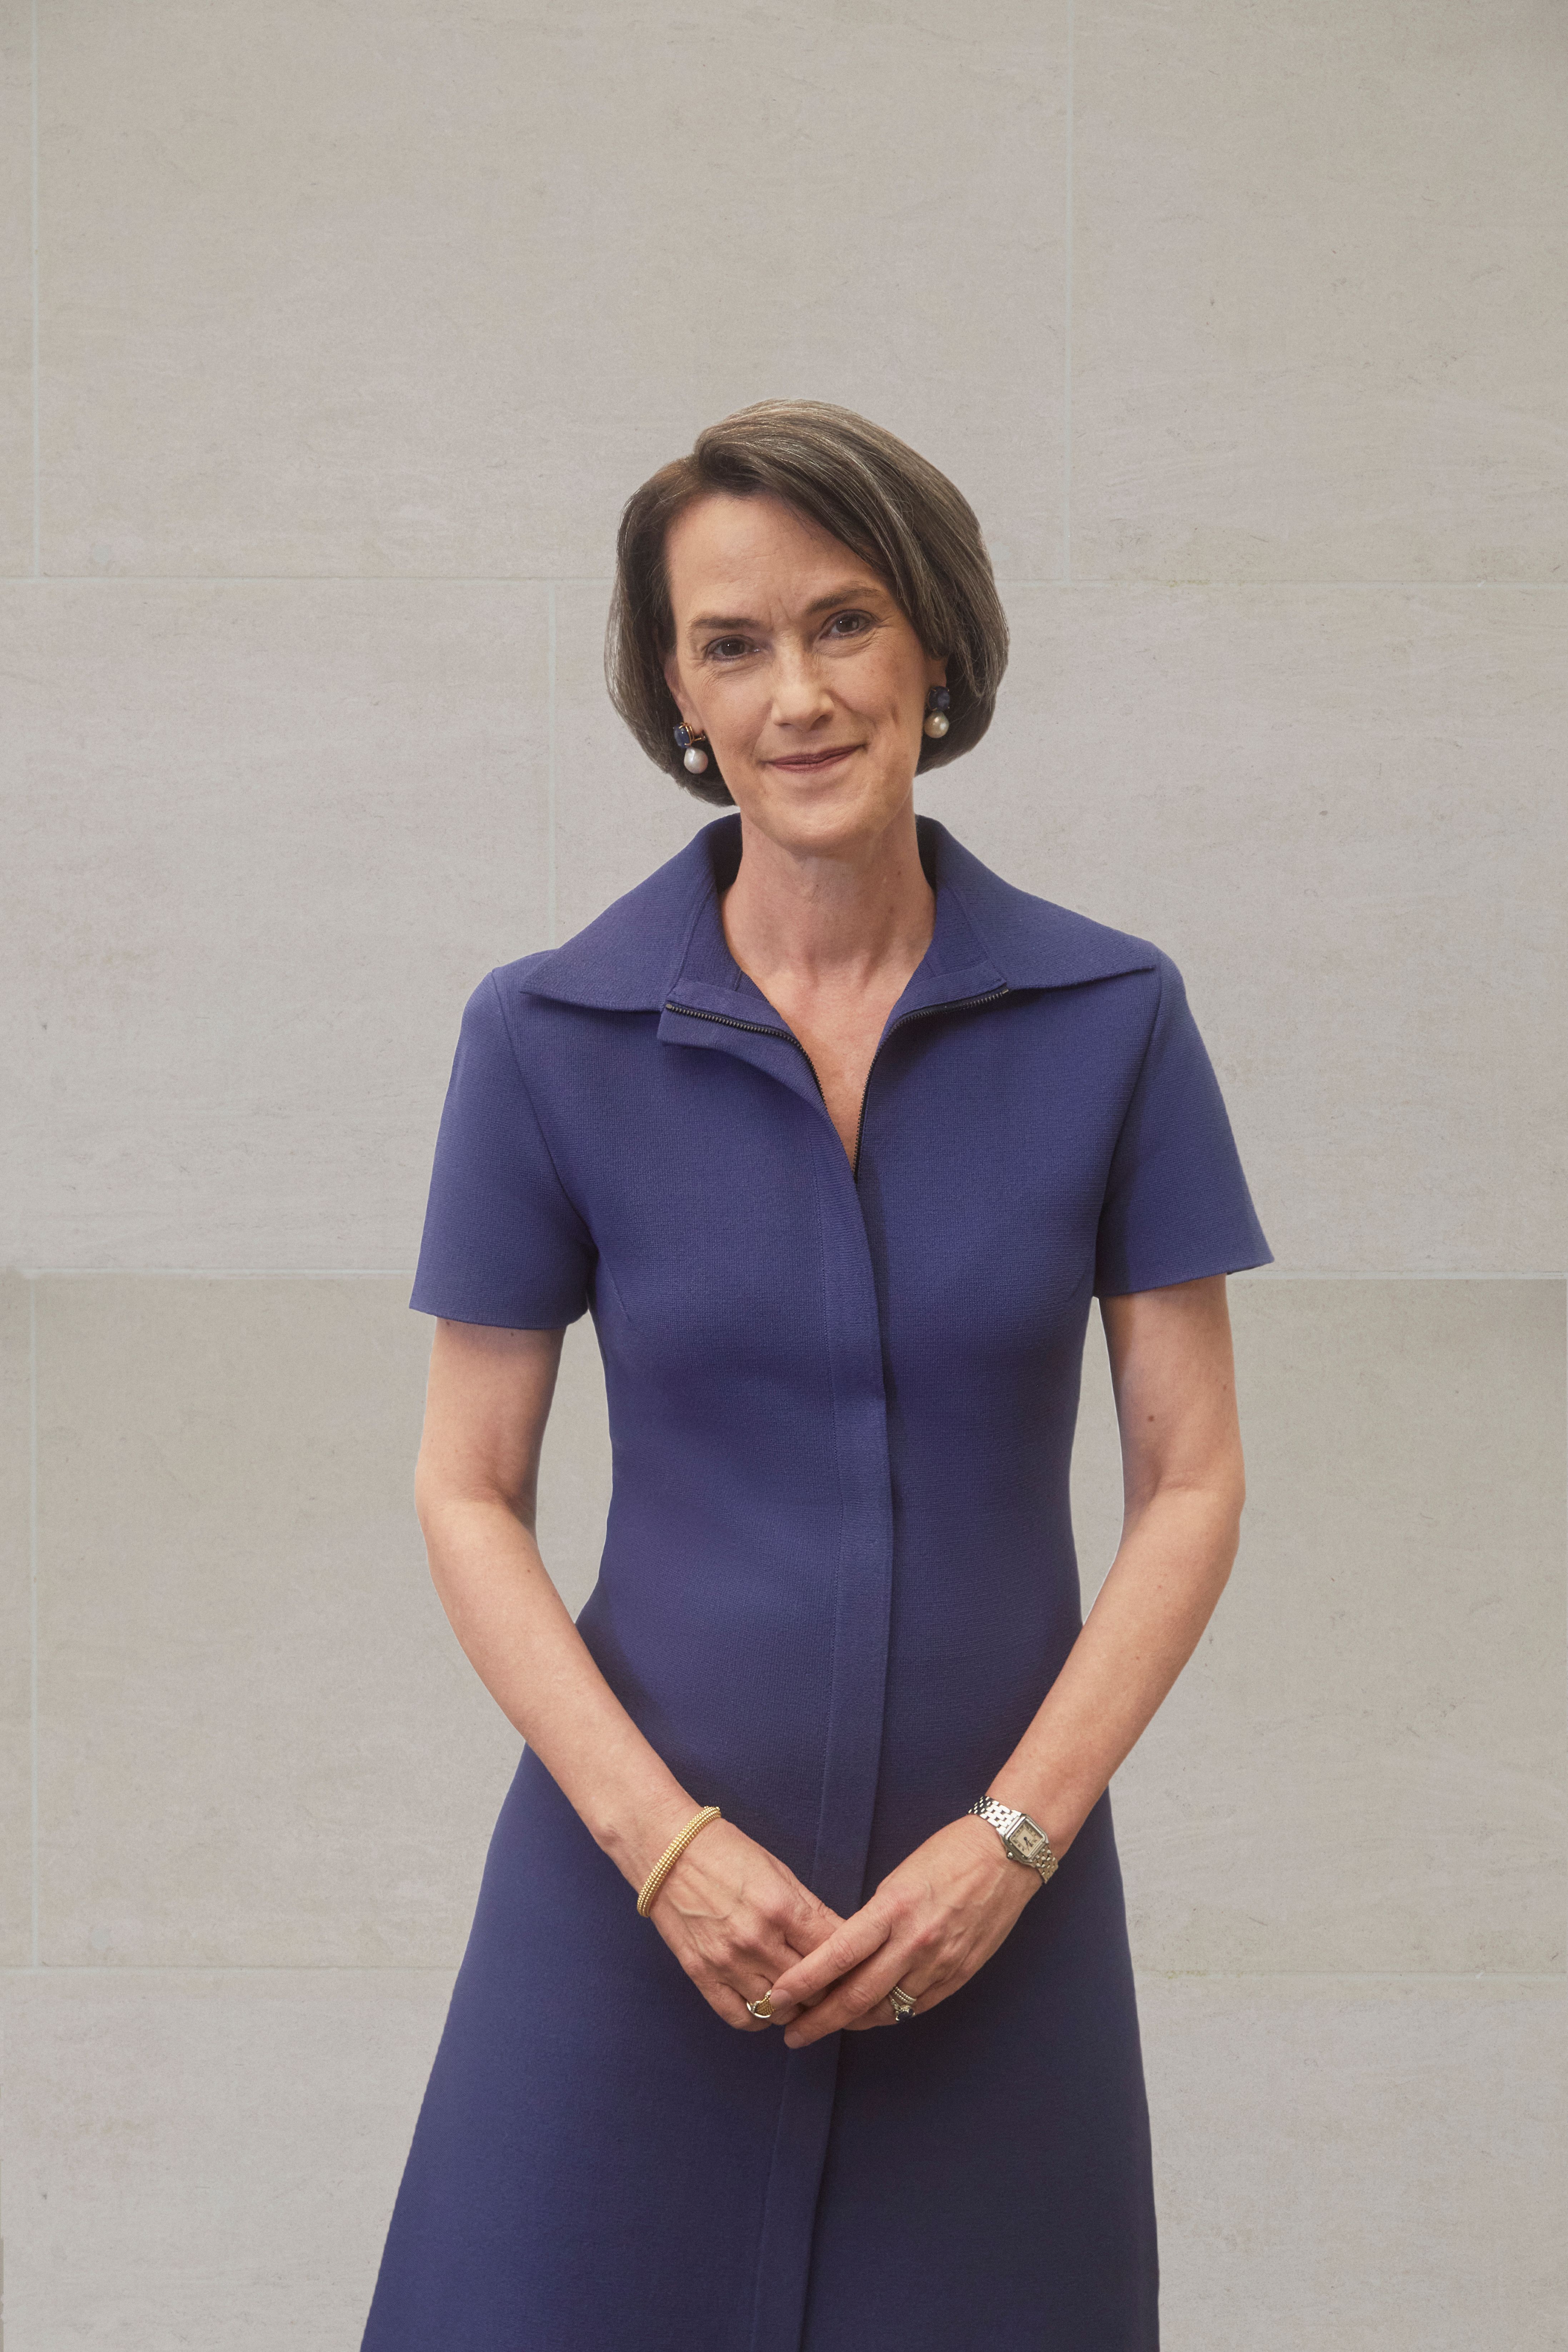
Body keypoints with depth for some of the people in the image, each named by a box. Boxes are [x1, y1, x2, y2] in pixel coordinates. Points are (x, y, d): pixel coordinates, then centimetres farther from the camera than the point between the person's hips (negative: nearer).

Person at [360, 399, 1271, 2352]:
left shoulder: (1110, 1019, -2)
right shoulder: (550, 1037, -4)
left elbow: (1191, 1482, -1)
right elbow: (468, 1493, -1)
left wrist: (1015, 1835, -10)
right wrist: (664, 1840, -11)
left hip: (992, 1888, 1)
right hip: (643, 1880, 0)